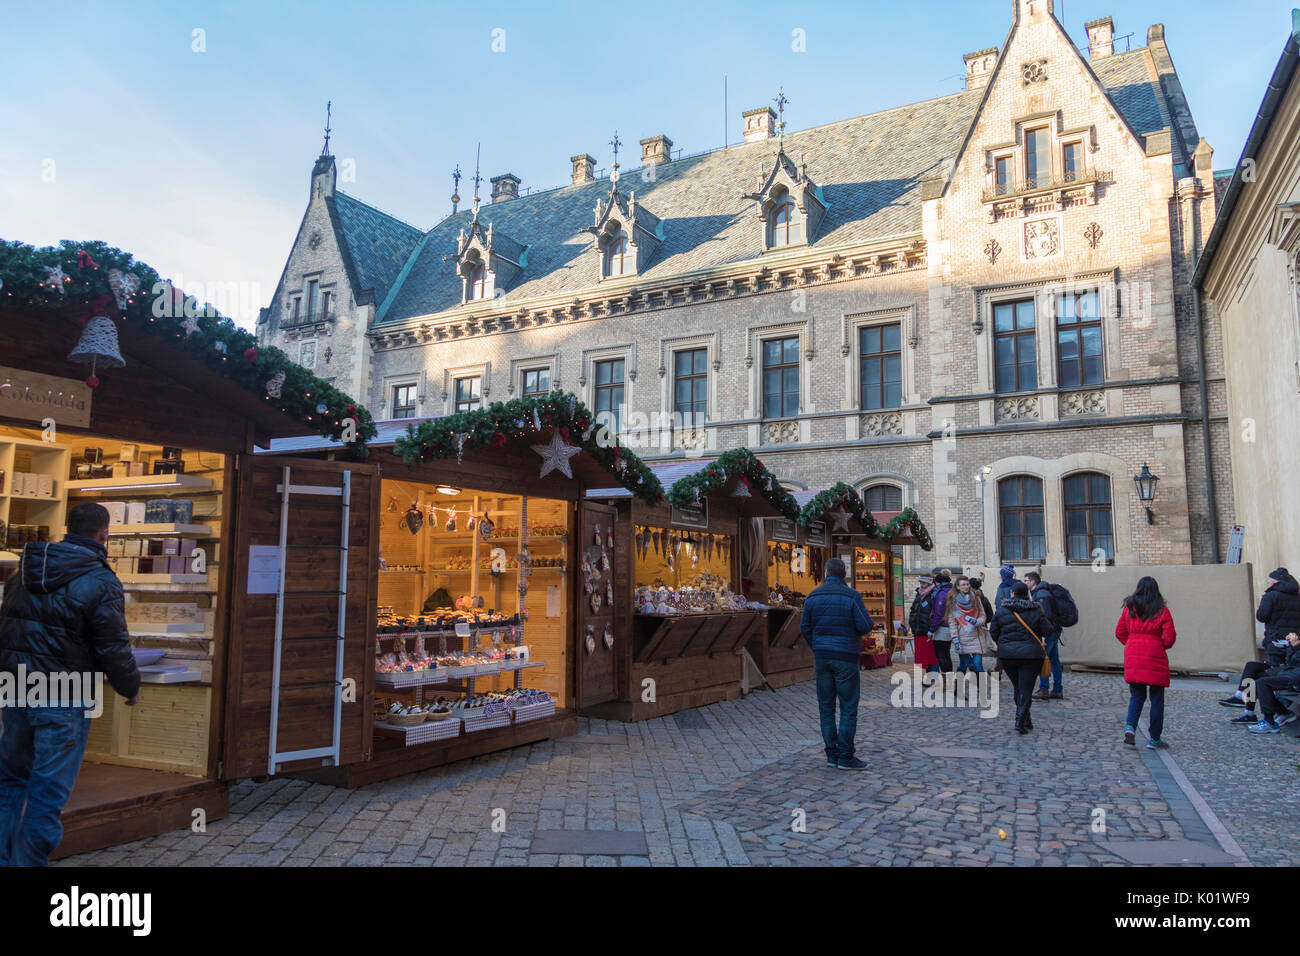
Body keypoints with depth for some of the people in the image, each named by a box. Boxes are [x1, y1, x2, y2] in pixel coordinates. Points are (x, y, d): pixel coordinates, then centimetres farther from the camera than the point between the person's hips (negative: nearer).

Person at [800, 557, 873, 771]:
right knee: (848, 707, 2)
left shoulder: (812, 597, 3)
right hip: (845, 658, -4)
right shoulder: (852, 596, -11)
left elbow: (805, 628, 7)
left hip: (821, 657, 4)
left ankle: (831, 754, 14)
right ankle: (845, 757, 3)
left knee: (826, 706, 10)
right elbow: (866, 626, -12)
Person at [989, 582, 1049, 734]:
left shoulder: (1001, 611, -1)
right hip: (1031, 655, -2)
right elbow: (1046, 630, 0)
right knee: (1026, 689, 1)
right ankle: (1021, 721, -10)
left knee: (1018, 688, 15)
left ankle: (1026, 721, 21)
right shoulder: (1036, 611, -3)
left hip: (1007, 655, 2)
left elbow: (993, 632, 2)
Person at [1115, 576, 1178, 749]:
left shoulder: (1129, 608, 4)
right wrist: (1161, 646, 14)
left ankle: (1130, 726, -10)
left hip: (1133, 657, 3)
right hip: (1155, 657, -2)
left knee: (1137, 695, 12)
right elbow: (1169, 637, -5)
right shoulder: (1162, 611, -3)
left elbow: (1119, 632, 6)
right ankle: (1154, 739, 12)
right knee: (1156, 698, 8)